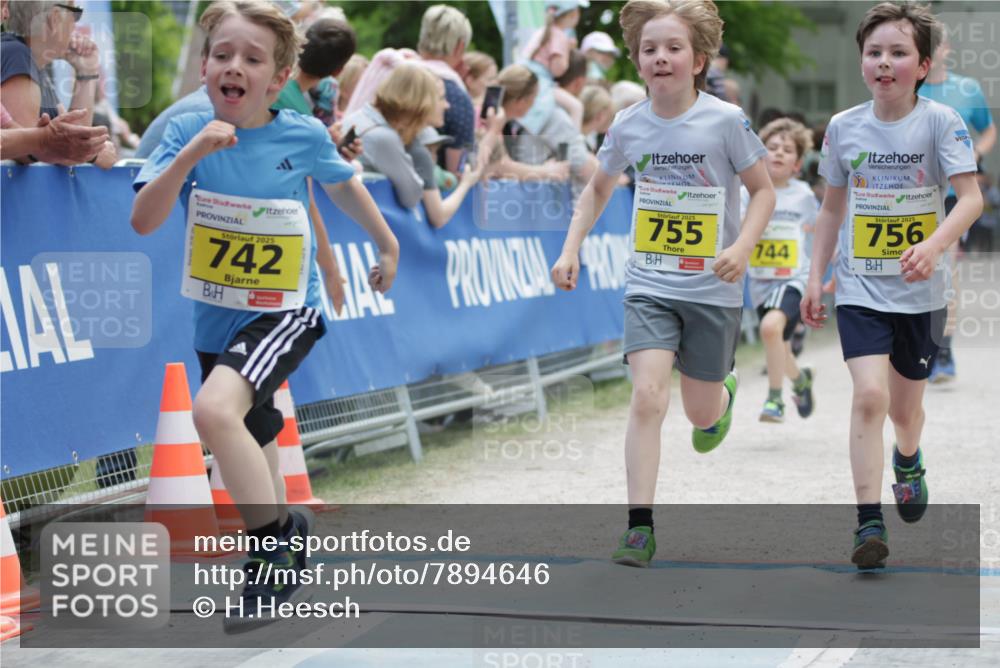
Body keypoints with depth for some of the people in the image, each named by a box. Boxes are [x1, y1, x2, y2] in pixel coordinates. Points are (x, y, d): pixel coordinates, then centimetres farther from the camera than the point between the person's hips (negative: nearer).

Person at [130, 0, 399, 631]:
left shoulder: (304, 135, -11)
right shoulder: (186, 133, -9)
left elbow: (344, 183, 12)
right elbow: (143, 221, -20)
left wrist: (388, 245, 24)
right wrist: (189, 156, -32)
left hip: (285, 312, -4)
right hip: (217, 319, 4)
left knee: (215, 409, -30)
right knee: (253, 454, 21)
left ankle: (277, 544, -16)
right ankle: (282, 561, 46)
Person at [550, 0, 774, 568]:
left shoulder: (725, 121, -12)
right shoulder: (628, 126, -2)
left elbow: (764, 190, -4)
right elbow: (598, 189, 16)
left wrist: (743, 248, -20)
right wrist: (571, 250, 5)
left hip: (713, 289, -1)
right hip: (649, 285, 1)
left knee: (701, 412, 10)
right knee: (648, 397, -16)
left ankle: (725, 394, 50)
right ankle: (640, 528, -12)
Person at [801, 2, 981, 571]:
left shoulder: (941, 121, -8)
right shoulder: (844, 127, 1)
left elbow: (971, 198, -18)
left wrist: (935, 245, -35)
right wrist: (815, 278, 11)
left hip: (921, 292, -1)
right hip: (861, 288, 1)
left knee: (905, 405, 13)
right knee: (870, 395, -18)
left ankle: (908, 461, 50)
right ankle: (870, 523, -14)